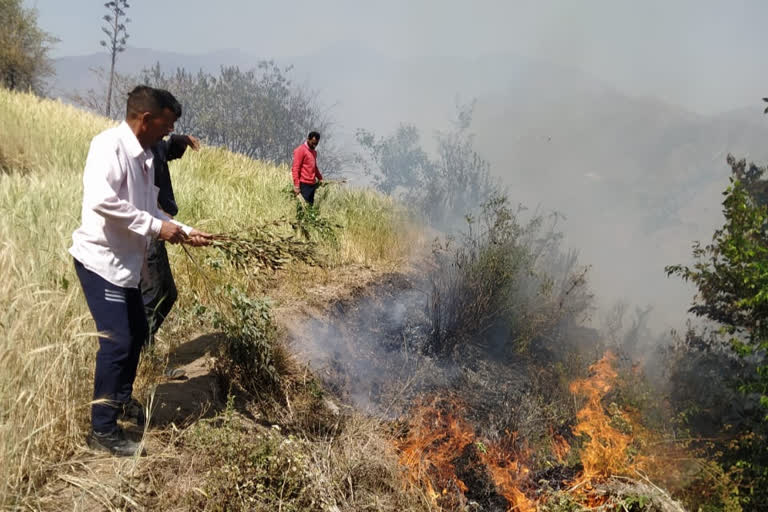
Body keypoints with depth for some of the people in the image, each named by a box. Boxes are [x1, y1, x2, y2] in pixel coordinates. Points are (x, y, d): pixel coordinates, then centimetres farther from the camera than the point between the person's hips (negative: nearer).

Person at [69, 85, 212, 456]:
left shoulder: (145, 156, 9)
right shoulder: (110, 144, -17)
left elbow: (149, 209, 15)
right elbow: (101, 200, -31)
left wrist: (184, 231, 4)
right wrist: (155, 227, -26)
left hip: (125, 262, 9)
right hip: (100, 259, -9)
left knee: (137, 334, 18)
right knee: (117, 340, -9)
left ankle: (121, 400, 37)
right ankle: (102, 430, 3)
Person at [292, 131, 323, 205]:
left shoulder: (314, 151, 17)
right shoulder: (300, 150, -8)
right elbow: (295, 169, -13)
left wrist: (320, 178, 21)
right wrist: (296, 186, -18)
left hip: (312, 184, 8)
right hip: (304, 185, -8)